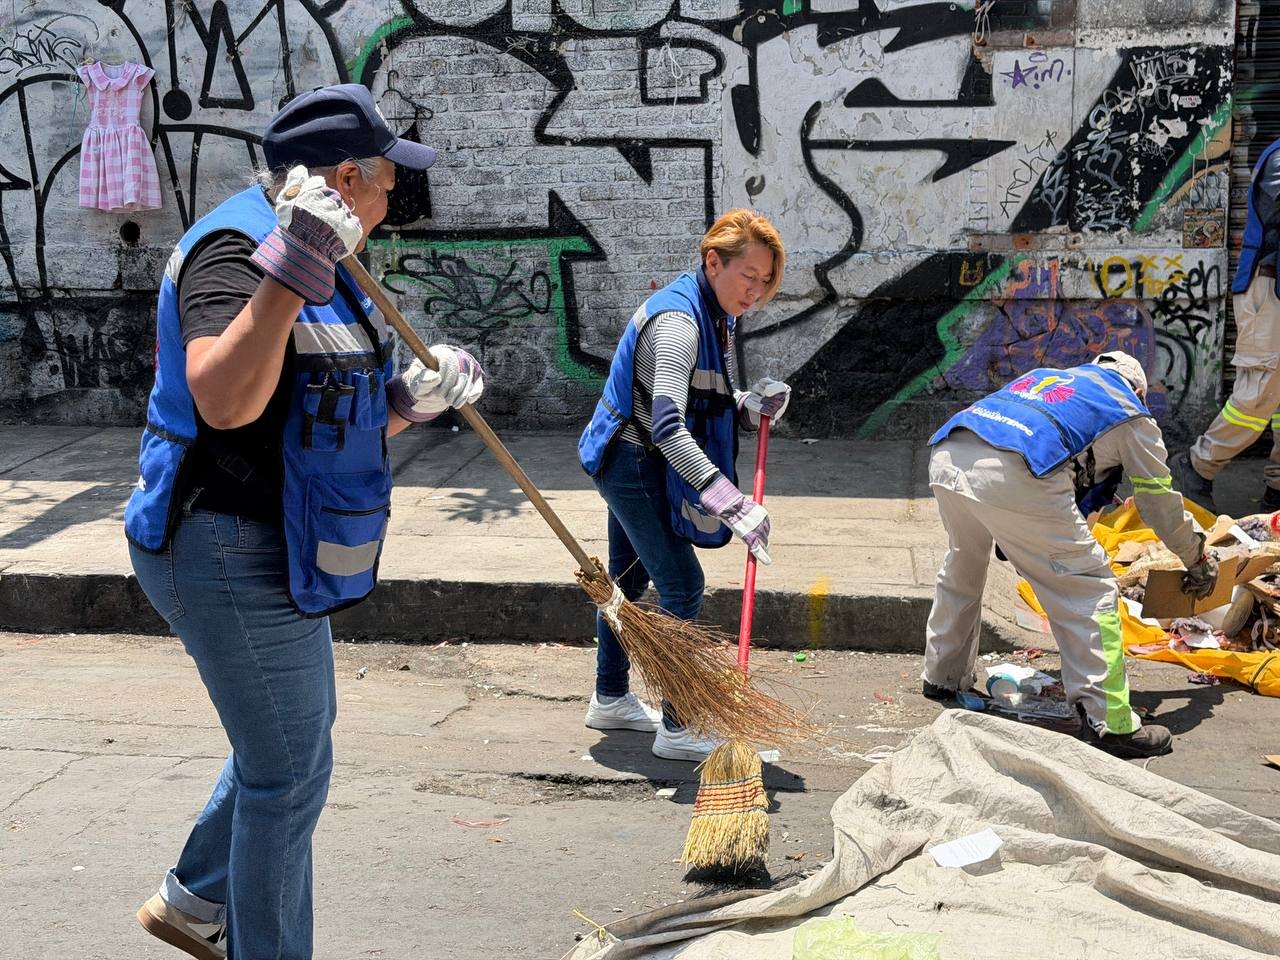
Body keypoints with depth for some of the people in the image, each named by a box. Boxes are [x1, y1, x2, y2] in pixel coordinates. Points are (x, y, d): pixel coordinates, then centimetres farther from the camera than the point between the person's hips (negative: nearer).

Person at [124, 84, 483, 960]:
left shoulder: (316, 268, 14)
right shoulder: (233, 248, -18)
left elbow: (336, 429, 18)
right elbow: (225, 403, -35)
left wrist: (416, 397, 1)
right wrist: (290, 274, -42)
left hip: (271, 552, 11)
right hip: (235, 555, -11)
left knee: (293, 740, 25)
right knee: (290, 772, -1)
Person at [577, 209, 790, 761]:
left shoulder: (715, 314, 4)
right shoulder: (677, 319, -27)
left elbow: (709, 402, 14)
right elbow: (668, 427, -38)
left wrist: (753, 406, -9)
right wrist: (733, 505, -44)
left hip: (632, 462, 10)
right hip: (630, 461, -10)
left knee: (629, 579, 20)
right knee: (682, 586, -9)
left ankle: (610, 699, 36)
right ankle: (677, 729, -2)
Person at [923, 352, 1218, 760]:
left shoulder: (1044, 375, 39)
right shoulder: (1132, 417, 23)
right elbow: (1163, 508, 30)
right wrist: (1199, 562, 48)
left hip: (945, 456, 7)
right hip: (1013, 477, -6)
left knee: (962, 569, 32)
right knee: (1090, 590, 6)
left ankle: (943, 677, 44)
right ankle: (1109, 722, 6)